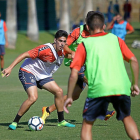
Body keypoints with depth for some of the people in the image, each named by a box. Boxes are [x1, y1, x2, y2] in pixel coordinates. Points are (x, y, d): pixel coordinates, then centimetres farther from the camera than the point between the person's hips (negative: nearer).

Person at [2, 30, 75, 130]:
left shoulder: (63, 52, -5)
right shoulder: (46, 49, -29)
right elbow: (25, 55, -28)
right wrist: (10, 68, -31)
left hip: (42, 75, 8)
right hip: (28, 72, -8)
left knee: (59, 91, -1)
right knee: (33, 97, -25)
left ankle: (61, 121, 14)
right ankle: (15, 122, -12)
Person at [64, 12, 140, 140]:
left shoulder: (84, 45, 10)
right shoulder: (115, 39, 17)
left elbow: (74, 74, 4)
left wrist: (69, 97, 11)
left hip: (98, 90, -2)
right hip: (122, 88, 2)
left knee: (87, 124, 13)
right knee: (127, 118, 26)